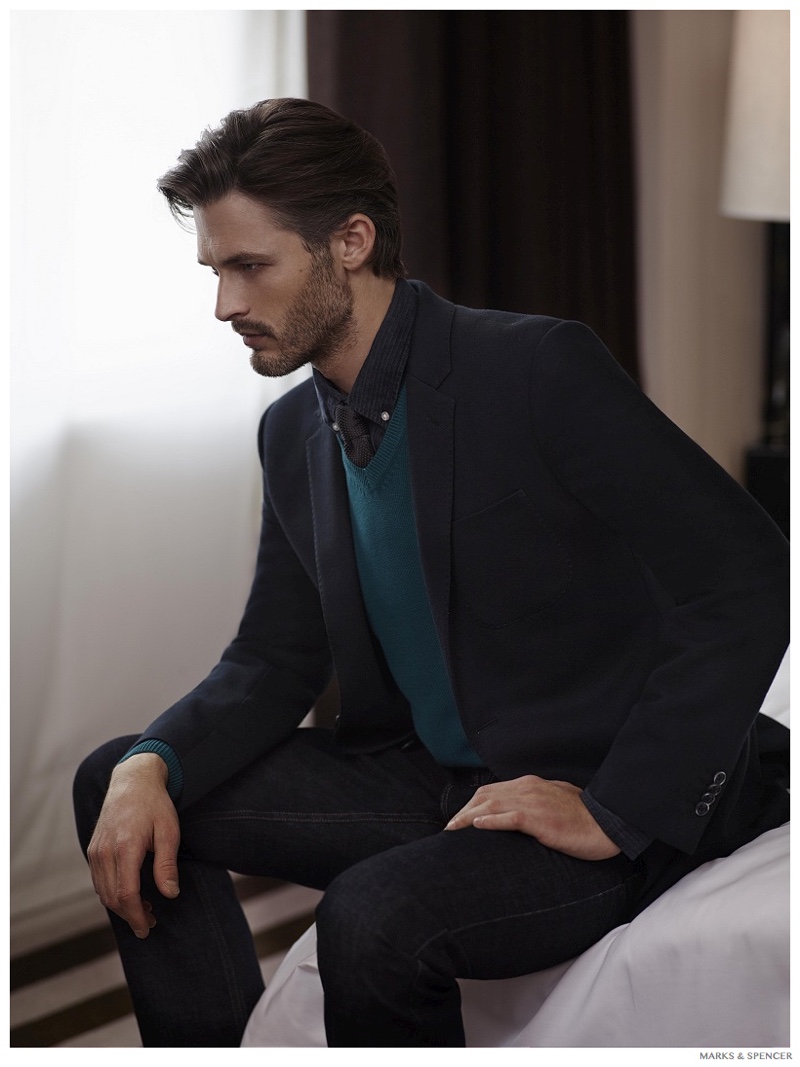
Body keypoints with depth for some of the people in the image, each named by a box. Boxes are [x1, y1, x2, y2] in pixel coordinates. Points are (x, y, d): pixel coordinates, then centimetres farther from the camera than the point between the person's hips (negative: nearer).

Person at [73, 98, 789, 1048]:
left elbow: (748, 584, -21)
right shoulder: (294, 432, 6)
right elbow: (275, 661, 10)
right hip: (433, 781, 8)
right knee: (117, 782, 1)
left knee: (376, 915, -33)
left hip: (614, 799, -7)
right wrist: (153, 766, -10)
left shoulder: (537, 367, -17)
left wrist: (615, 815, -23)